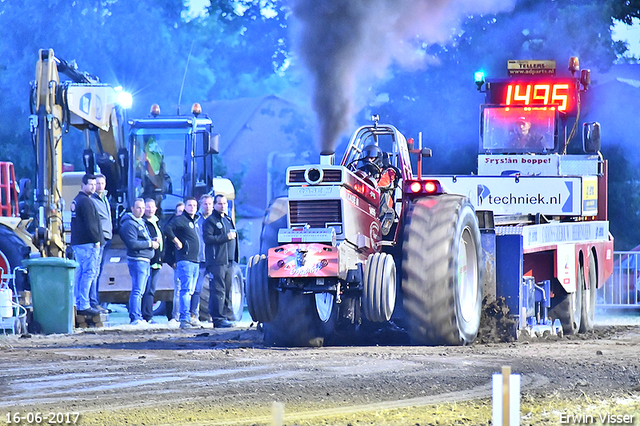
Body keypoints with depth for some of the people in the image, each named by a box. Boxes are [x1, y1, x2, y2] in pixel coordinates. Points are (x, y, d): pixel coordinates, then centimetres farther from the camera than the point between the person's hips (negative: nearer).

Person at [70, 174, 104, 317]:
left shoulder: (76, 200, 19)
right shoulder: (85, 201, -13)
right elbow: (90, 224, -18)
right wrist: (96, 240, -13)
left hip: (77, 243, 10)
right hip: (88, 243, -10)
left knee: (80, 272, 12)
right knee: (89, 272, -10)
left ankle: (77, 304, 13)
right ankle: (84, 306, -14)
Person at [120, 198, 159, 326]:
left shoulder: (141, 223, 19)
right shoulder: (129, 224, -11)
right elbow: (133, 244, -21)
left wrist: (153, 241, 9)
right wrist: (150, 244, -15)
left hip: (145, 261, 10)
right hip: (137, 260, -10)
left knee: (139, 291, 13)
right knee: (137, 291, -13)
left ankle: (138, 318, 17)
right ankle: (135, 318, -16)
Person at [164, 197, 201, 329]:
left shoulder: (194, 221, 20)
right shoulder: (180, 220, -7)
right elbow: (168, 229, -22)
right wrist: (178, 243, -15)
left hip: (195, 261, 9)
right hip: (184, 260, -9)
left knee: (190, 291, 12)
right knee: (186, 290, -15)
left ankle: (187, 319, 16)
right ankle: (184, 319, -19)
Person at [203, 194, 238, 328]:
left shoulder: (228, 220, 22)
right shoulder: (210, 221, -2)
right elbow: (207, 238, -15)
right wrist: (226, 237, -15)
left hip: (229, 261, 8)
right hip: (217, 261, -8)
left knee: (227, 290, 8)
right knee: (218, 290, -11)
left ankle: (226, 316, 12)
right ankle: (218, 318, -13)